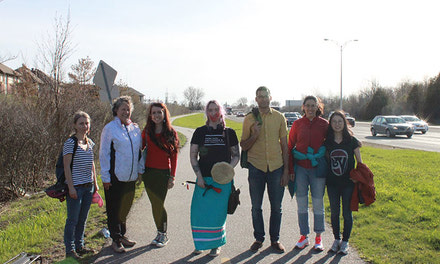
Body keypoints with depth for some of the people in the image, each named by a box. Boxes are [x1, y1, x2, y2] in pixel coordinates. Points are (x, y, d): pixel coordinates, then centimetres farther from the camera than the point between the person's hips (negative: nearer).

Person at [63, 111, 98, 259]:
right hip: (75, 187, -6)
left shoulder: (90, 142, 11)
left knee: (83, 219, 14)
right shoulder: (70, 143, -9)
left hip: (88, 186, 6)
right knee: (73, 220, 1)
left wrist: (95, 183, 17)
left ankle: (79, 246, 26)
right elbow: (67, 166, -11)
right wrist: (71, 187, -14)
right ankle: (70, 250, 12)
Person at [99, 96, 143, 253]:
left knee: (126, 207, 16)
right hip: (115, 177, -5)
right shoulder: (110, 128, -6)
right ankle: (116, 240, 18)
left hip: (131, 177, 5)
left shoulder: (135, 128, 8)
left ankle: (122, 235, 33)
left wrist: (140, 170, 11)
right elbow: (104, 153, -7)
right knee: (114, 209, 5)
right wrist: (105, 177, -9)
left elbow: (139, 151, 16)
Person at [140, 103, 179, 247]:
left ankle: (163, 235, 16)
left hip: (163, 173, -3)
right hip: (148, 172, 3)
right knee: (154, 204, 9)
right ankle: (159, 233, 25)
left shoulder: (170, 133, -3)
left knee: (159, 204, -3)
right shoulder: (147, 131, 4)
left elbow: (174, 157, -2)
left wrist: (172, 177, -5)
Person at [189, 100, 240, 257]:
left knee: (218, 212, 3)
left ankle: (216, 244, 22)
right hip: (204, 179, 1)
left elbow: (236, 156, 8)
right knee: (199, 211, 1)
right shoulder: (200, 132, 5)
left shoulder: (229, 133, 5)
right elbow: (193, 155, 5)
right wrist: (199, 176, -5)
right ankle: (201, 243, 21)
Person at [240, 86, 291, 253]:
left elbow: (284, 145, 6)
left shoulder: (279, 117, 4)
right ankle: (258, 239, 24)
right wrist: (255, 135, -15)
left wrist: (286, 170, 2)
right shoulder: (249, 119, 2)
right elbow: (243, 146, 5)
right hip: (256, 167, 0)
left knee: (276, 207, 8)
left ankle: (275, 239, 24)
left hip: (276, 167, 0)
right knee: (256, 207, 8)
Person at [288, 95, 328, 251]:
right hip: (300, 167, 1)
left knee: (318, 203, 6)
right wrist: (290, 169, 0)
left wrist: (328, 167, -1)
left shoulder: (324, 124, 0)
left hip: (318, 168, -1)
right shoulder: (297, 124, 3)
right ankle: (304, 236, 20)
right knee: (301, 203, 7)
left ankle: (318, 237, 21)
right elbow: (290, 147, 5)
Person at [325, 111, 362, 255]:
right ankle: (336, 239, 28)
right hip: (332, 183, 2)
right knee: (334, 213, 11)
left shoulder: (352, 141, -5)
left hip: (348, 183, -2)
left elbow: (359, 162, 1)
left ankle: (345, 241, 21)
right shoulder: (327, 142, 1)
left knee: (347, 213, 5)